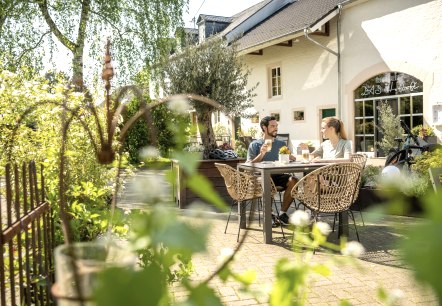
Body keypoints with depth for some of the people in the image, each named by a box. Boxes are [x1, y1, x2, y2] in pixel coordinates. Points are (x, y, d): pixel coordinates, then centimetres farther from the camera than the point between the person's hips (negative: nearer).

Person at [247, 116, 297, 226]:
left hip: (278, 175, 3)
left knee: (293, 181, -27)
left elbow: (291, 159, 14)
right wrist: (261, 154, -15)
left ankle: (282, 213, -12)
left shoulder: (281, 143, 19)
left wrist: (291, 157, -9)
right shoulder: (255, 144, 8)